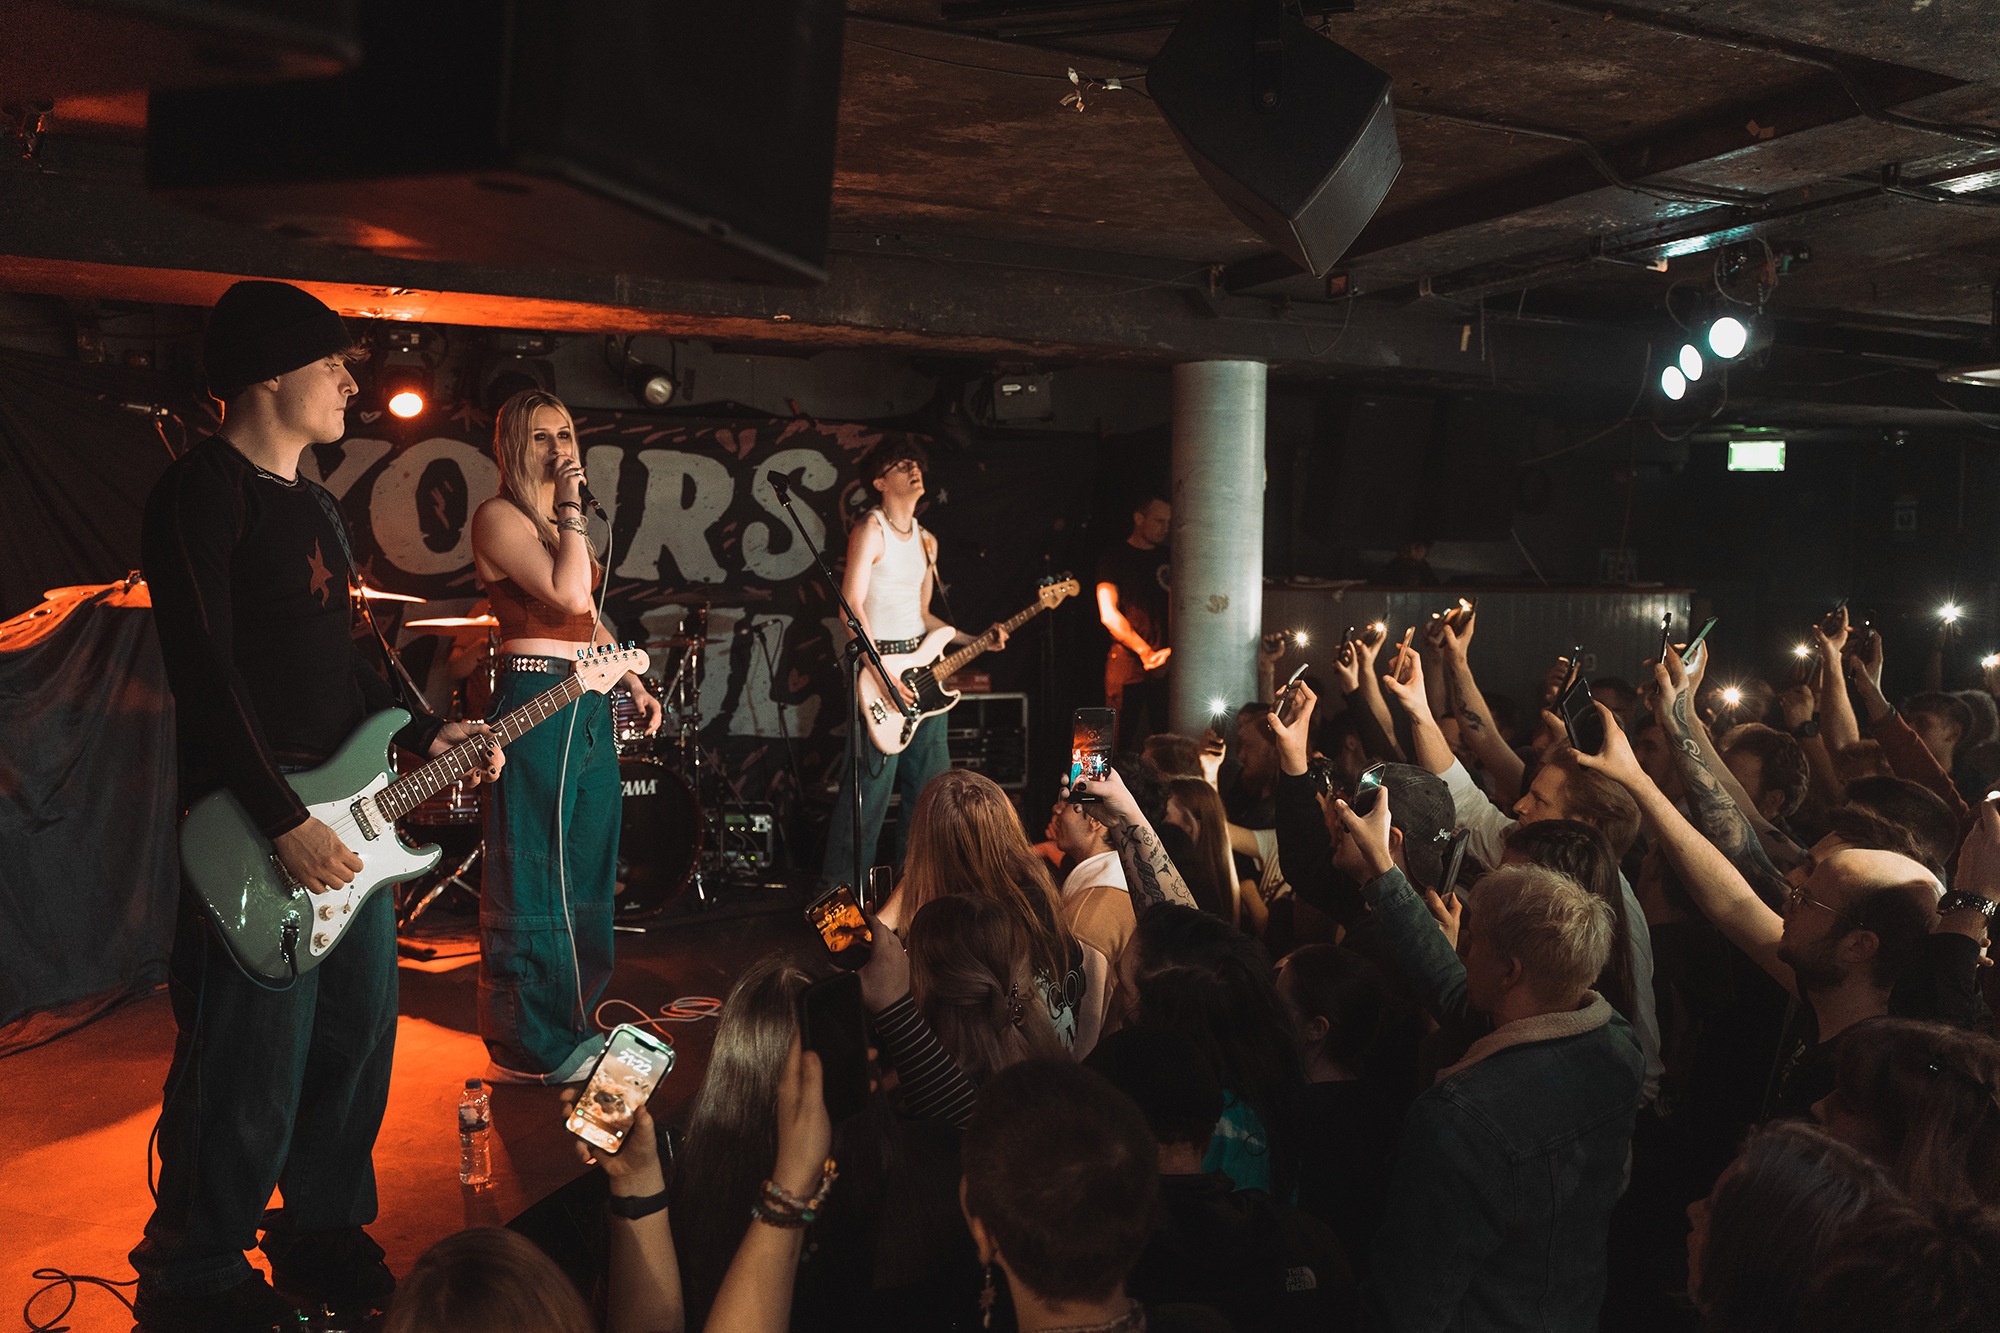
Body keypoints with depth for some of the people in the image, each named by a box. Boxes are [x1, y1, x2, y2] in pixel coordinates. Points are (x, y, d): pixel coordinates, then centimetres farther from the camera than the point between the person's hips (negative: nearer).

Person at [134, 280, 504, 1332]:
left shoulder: (314, 506, 18)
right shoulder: (204, 490, -11)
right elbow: (206, 672, -19)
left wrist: (425, 735, 10)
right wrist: (285, 822, -21)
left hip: (346, 820, 9)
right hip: (255, 831, -9)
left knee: (357, 1046, 16)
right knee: (251, 1087, 0)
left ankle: (320, 1238, 34)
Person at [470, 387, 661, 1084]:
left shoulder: (561, 523, 19)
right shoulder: (499, 516, -9)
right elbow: (569, 595, -22)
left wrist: (633, 683, 16)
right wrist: (571, 511, -14)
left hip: (589, 705, 9)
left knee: (586, 874, 15)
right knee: (533, 879, -3)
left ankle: (572, 1020, 28)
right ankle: (528, 1047, 7)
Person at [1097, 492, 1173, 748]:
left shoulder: (1169, 558, 16)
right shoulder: (1114, 558, 2)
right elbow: (1108, 615, -9)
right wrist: (1145, 652, -17)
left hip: (1165, 665, 4)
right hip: (1127, 665, -4)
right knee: (1120, 746, -3)